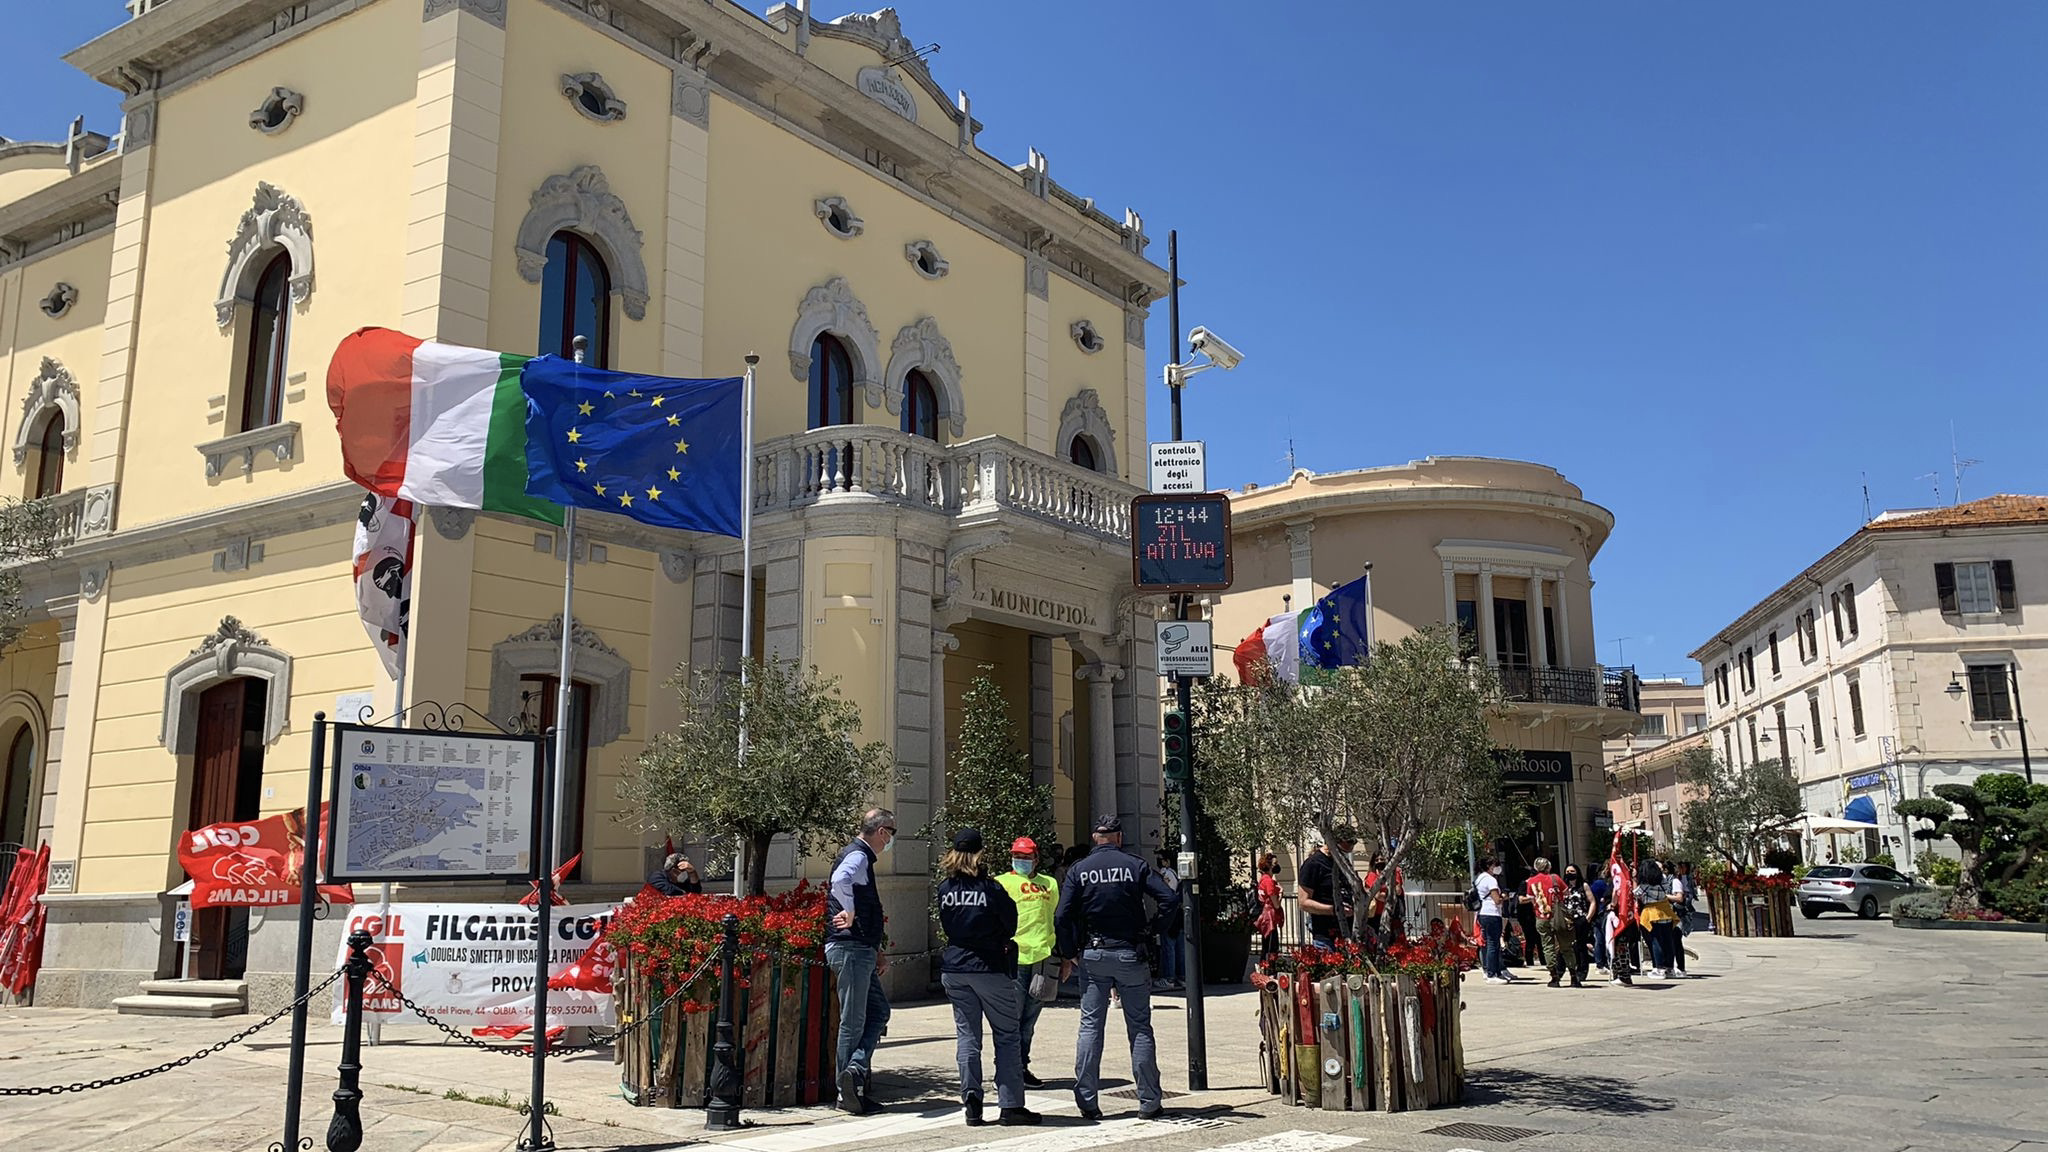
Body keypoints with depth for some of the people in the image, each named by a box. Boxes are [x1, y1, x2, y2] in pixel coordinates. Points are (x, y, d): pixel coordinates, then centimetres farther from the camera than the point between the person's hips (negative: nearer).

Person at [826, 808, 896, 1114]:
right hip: (850, 949, -10)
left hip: (860, 950, 10)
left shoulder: (861, 857, 20)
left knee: (879, 1011, 14)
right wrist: (850, 913, -23)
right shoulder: (857, 857, -12)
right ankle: (848, 1093, 4)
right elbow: (840, 879, -38)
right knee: (853, 1020, -3)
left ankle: (855, 1069, 6)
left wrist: (877, 949, 21)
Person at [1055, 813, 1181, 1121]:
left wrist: (1068, 955, 4)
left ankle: (1087, 1102, 3)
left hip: (1093, 955, 1)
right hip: (1130, 954, -1)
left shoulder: (1079, 870, 0)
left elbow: (1062, 917, -6)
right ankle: (1149, 1103, 7)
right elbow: (1170, 899, -10)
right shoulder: (1135, 866, -2)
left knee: (1090, 1027, 6)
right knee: (1140, 1028, 5)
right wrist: (1151, 932, 2)